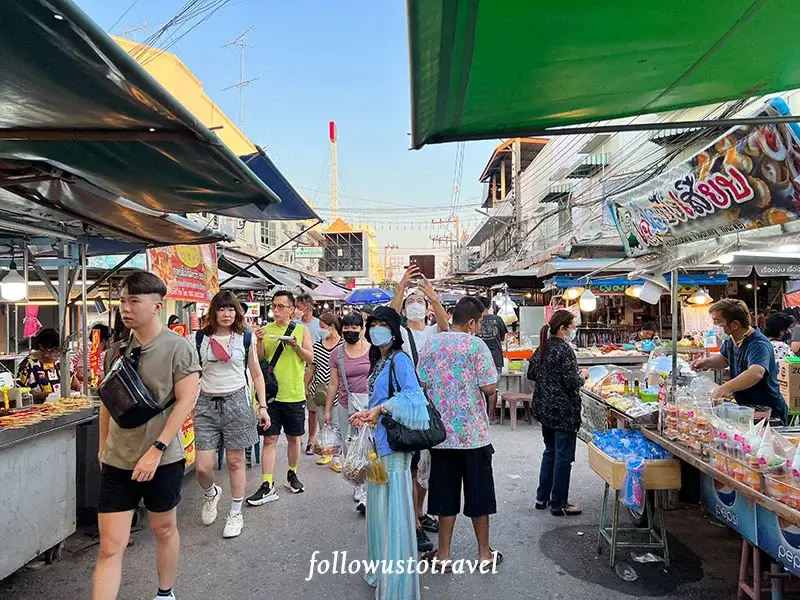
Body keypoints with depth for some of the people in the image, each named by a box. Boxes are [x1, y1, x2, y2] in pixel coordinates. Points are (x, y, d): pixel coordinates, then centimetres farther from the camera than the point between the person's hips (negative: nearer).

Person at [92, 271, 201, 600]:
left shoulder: (178, 347, -11)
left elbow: (185, 401, -15)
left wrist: (156, 450, -18)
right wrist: (103, 446, 15)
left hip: (163, 460, -3)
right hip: (117, 462, 4)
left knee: (164, 529, 16)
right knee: (110, 547, 3)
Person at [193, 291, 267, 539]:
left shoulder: (245, 338, 1)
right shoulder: (201, 338, 3)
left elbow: (256, 374, 7)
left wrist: (262, 406, 3)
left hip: (236, 401, -1)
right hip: (207, 403, 1)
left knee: (235, 461, 6)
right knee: (202, 467, -2)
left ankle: (236, 513, 24)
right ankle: (211, 494, 33)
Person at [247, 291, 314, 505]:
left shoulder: (301, 330, 2)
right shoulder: (266, 330, 4)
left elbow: (310, 358, -1)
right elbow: (260, 360, 3)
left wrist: (296, 345, -16)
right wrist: (260, 341, -13)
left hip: (294, 395, 0)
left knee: (294, 438, 13)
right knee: (269, 439, 0)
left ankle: (292, 475, 33)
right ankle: (267, 486, 4)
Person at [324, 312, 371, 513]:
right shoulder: (337, 354, 6)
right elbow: (333, 384, 11)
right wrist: (327, 409, 12)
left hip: (369, 403, -3)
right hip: (346, 405, 3)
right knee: (349, 448, 8)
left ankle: (366, 495, -7)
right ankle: (359, 485, 26)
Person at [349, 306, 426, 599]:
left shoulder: (400, 359, -12)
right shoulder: (377, 361, 14)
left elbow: (414, 395, -25)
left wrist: (381, 408, -23)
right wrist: (367, 413, 6)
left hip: (394, 442, -9)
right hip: (378, 440, 9)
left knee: (392, 508, -3)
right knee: (378, 505, 17)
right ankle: (381, 569, 33)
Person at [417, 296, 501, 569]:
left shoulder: (431, 344, 0)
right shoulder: (476, 345, -12)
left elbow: (421, 384, 3)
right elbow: (489, 387, -14)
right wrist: (474, 382, 7)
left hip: (442, 433, 3)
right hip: (474, 433, -3)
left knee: (445, 493, 13)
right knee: (478, 494, 12)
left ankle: (443, 554, 21)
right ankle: (484, 553, 26)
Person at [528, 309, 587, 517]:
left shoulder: (542, 347, 6)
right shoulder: (564, 350, -18)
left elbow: (531, 374, 12)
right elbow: (572, 383, -20)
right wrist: (582, 376, -1)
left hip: (544, 408, 8)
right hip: (563, 411, -8)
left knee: (550, 452, 20)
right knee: (563, 457, 3)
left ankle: (542, 498, 27)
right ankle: (559, 505, 12)